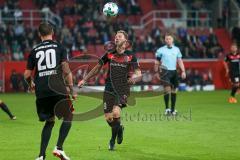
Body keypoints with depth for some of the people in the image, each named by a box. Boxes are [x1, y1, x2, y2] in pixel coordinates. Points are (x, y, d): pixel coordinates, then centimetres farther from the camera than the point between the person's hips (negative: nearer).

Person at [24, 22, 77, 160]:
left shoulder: (34, 51, 11)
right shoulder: (59, 47, 3)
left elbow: (27, 74, 12)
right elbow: (66, 69, -7)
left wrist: (31, 84, 34)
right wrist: (72, 89, -3)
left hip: (41, 92, 3)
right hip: (57, 89, -3)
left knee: (50, 122, 16)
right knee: (68, 116, 13)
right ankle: (59, 148, -4)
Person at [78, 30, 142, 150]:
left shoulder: (130, 56, -3)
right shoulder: (109, 54, 4)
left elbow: (139, 74, -4)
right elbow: (97, 68, 14)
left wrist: (134, 78, -28)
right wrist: (84, 80, 12)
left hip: (123, 90, -3)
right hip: (109, 89, 3)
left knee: (115, 112, -24)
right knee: (108, 117, -1)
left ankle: (113, 139, -2)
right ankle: (119, 129, 33)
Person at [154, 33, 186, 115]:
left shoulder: (176, 49, 9)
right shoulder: (161, 50, 0)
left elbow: (180, 61, 8)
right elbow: (157, 62, 7)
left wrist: (183, 71, -1)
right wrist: (157, 72, 5)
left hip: (174, 71, 3)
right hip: (165, 71, -3)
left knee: (173, 90, 6)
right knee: (167, 89, -15)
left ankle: (173, 109, 14)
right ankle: (167, 108, -11)